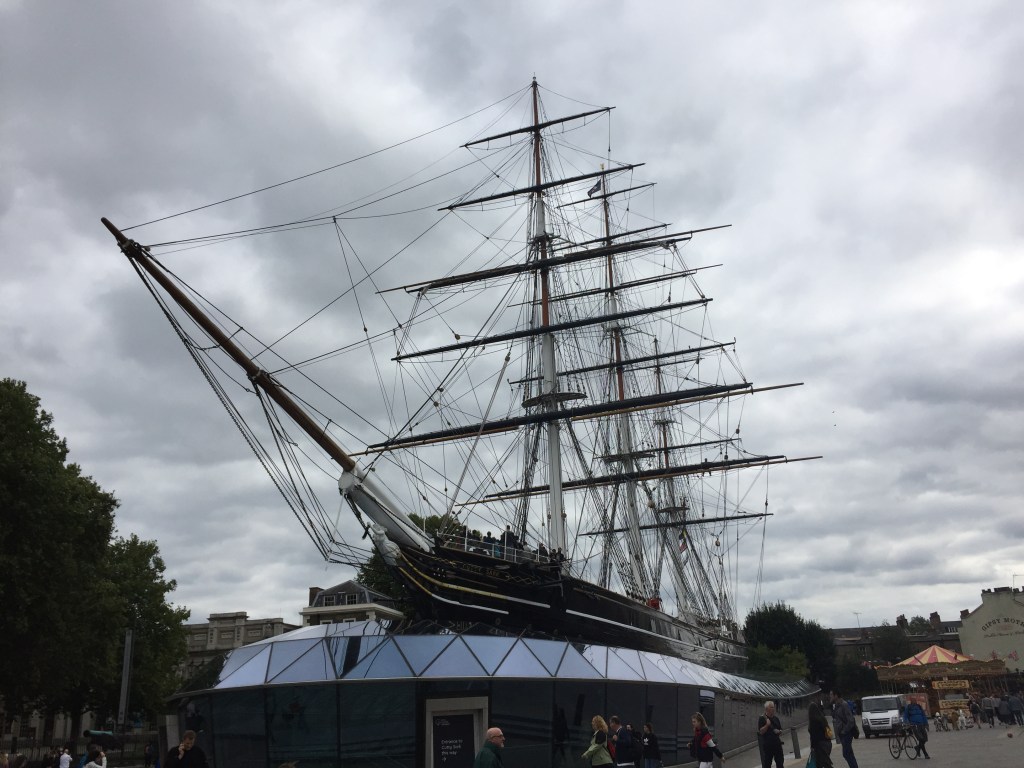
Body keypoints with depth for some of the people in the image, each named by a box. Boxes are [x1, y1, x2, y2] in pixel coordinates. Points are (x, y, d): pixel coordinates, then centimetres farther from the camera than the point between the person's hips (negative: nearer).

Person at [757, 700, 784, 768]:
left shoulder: (776, 718, 10)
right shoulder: (762, 718, -6)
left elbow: (781, 730, 18)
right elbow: (761, 731, -12)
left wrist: (779, 731, -5)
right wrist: (767, 725, -25)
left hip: (777, 744, 6)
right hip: (767, 745, -5)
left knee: (780, 762, 10)